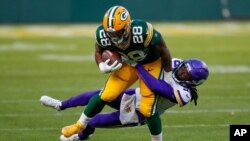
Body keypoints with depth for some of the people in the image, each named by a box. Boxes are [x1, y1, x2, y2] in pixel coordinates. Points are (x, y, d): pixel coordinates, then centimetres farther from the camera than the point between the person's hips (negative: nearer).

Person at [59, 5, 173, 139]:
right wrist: (102, 66, -24)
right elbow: (99, 52, -2)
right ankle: (80, 125, 19)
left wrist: (169, 77, -9)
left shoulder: (144, 32, -40)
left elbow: (164, 51, -21)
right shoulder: (102, 35, -27)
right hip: (129, 63, 3)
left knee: (147, 109, -11)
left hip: (151, 64, -3)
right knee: (106, 95, -4)